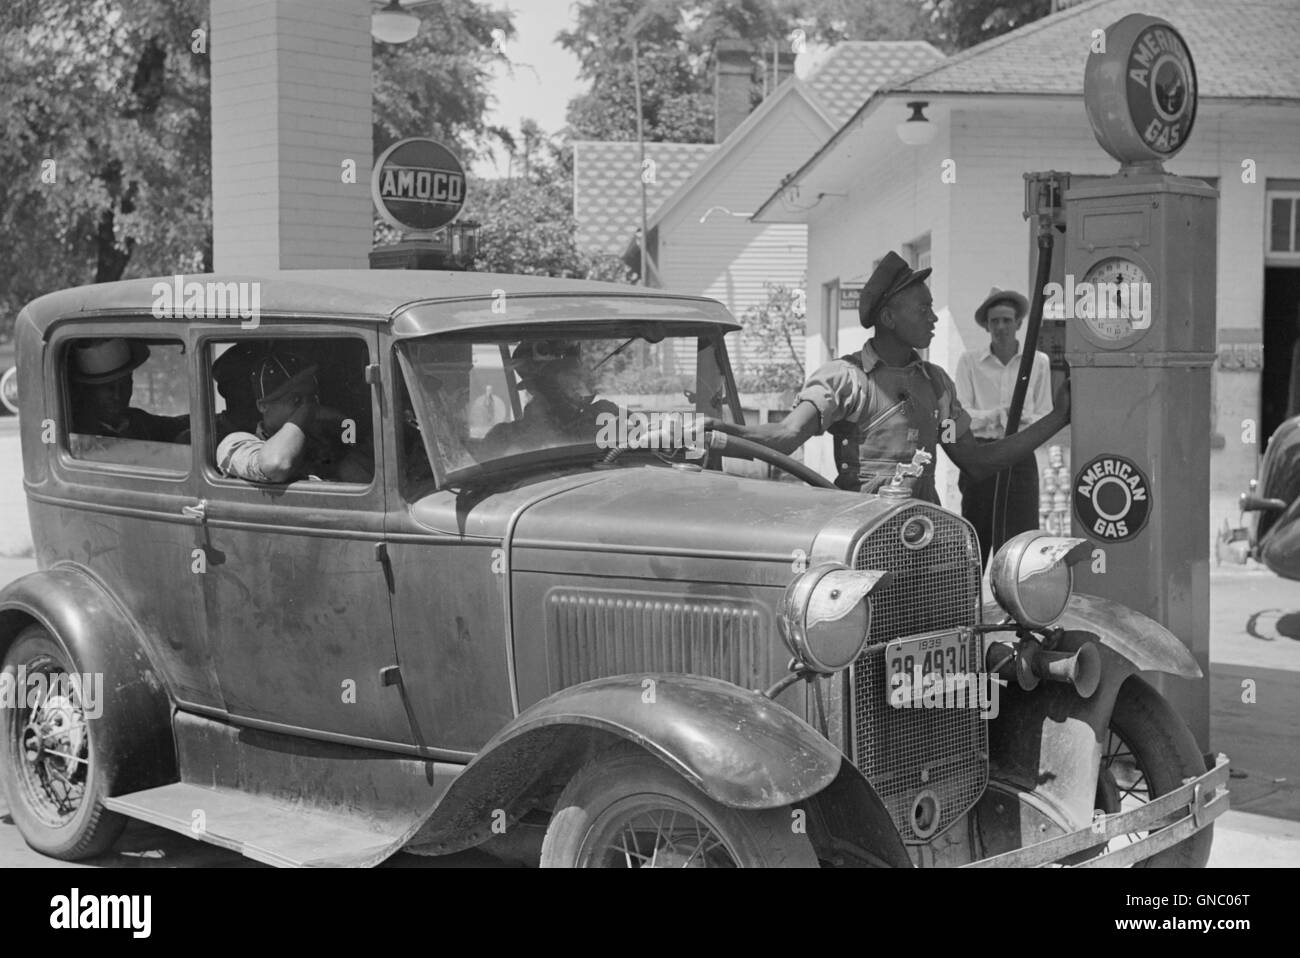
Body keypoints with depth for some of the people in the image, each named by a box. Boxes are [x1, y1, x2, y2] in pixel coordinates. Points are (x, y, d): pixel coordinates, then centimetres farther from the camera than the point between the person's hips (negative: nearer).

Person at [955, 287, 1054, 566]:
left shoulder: (1039, 362, 8)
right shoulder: (969, 361, 6)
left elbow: (1046, 419, 6)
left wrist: (1023, 419, -16)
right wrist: (996, 415, -19)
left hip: (1020, 460, 0)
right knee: (973, 543, 1)